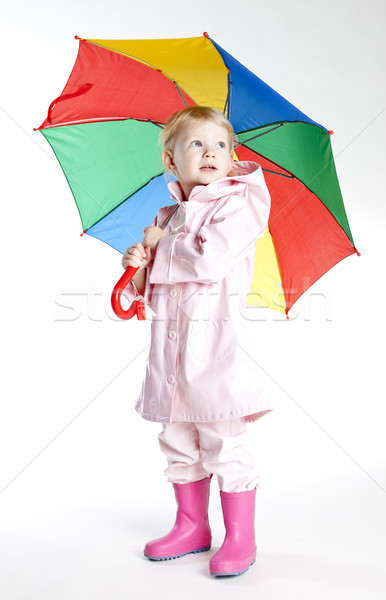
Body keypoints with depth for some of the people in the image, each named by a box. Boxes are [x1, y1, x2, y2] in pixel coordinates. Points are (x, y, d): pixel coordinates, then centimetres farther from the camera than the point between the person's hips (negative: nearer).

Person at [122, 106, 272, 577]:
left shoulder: (237, 204, -5)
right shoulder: (167, 216, 14)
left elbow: (210, 259, -22)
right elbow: (150, 289, 17)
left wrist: (163, 243, -8)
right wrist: (139, 266, -4)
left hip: (214, 338, -7)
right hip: (169, 340, 7)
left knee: (224, 445, 1)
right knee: (177, 442, 15)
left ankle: (240, 537, 18)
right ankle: (192, 526, 33)